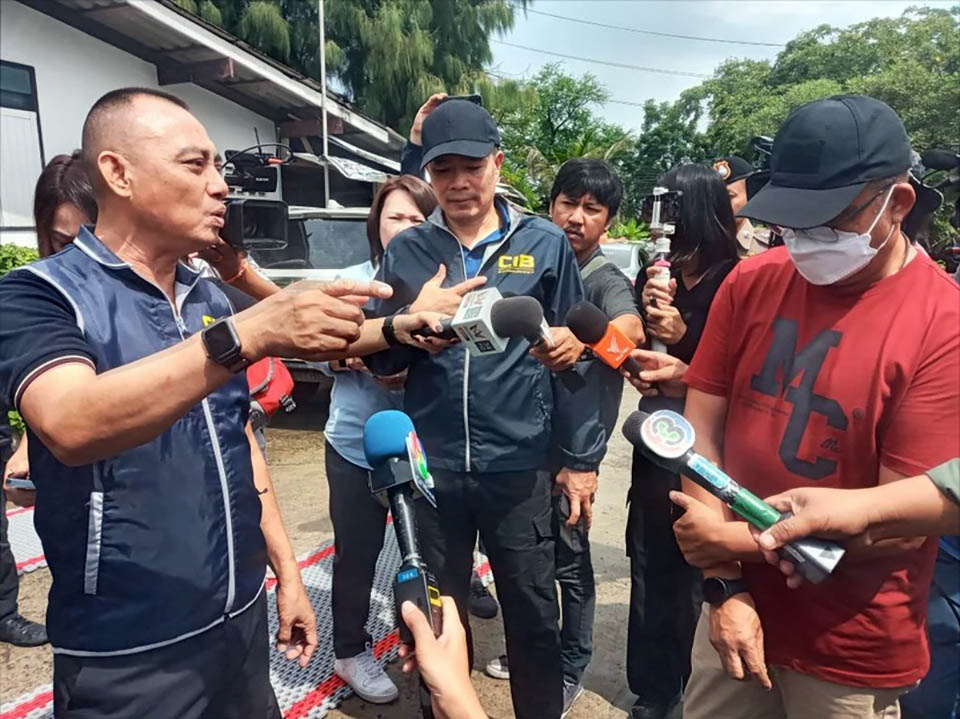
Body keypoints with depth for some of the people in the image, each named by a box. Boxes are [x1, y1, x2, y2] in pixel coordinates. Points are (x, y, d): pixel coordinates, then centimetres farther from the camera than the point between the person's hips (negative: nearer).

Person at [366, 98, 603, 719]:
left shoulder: (546, 244, 0)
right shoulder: (405, 252, 3)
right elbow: (380, 359, 5)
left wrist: (581, 456, 2)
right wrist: (413, 322, -16)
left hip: (520, 465, -1)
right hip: (432, 466, 2)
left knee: (534, 614, 13)